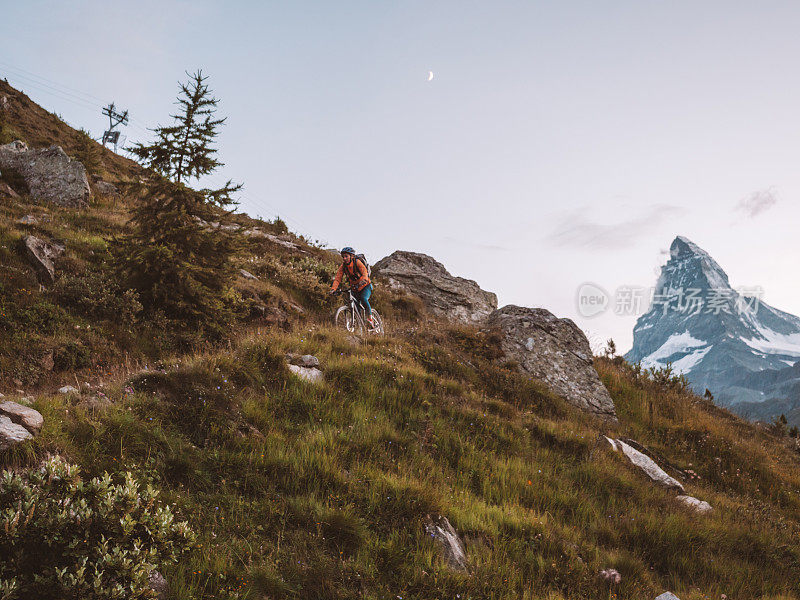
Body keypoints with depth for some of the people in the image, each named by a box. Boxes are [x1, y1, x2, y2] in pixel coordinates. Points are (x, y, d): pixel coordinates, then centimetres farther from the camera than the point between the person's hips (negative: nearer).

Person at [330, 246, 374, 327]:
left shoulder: (357, 262, -20)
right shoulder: (343, 266, -8)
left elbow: (365, 273, -34)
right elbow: (337, 278, -14)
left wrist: (364, 280, -56)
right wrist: (333, 289, -30)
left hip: (365, 286, -5)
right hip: (354, 288, 5)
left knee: (364, 299, -31)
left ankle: (370, 319, -22)